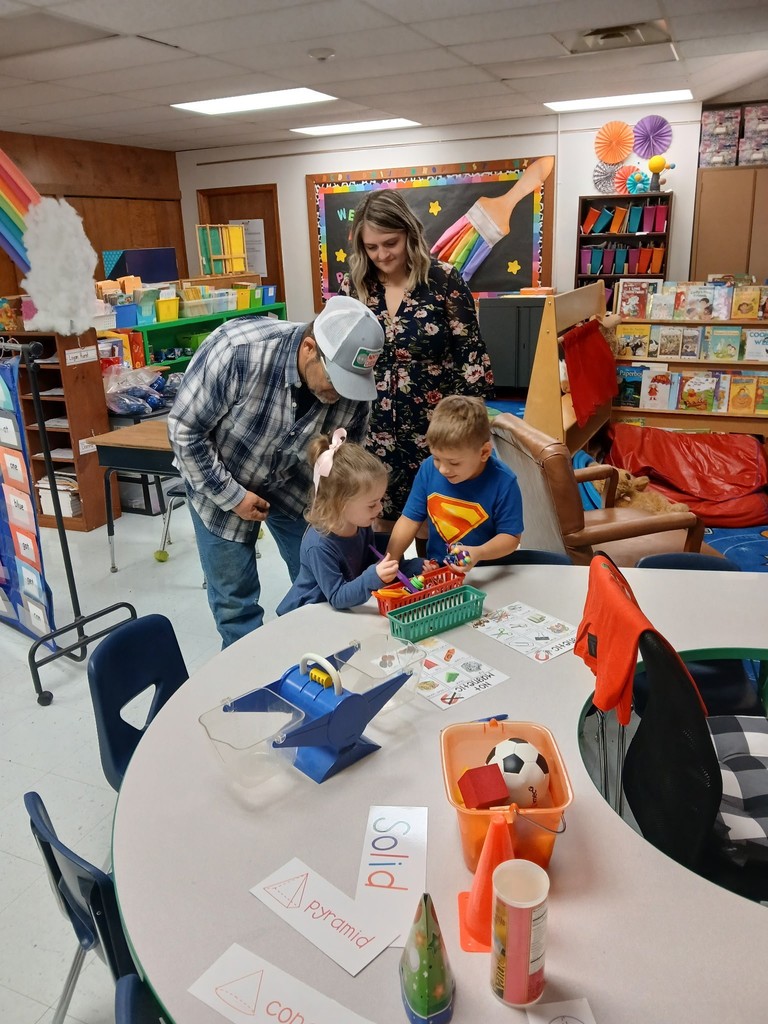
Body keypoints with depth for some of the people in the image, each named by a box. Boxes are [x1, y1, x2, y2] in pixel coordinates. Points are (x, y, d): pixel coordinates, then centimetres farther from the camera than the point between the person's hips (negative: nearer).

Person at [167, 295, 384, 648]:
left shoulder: (352, 389, -23)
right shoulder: (238, 350, -35)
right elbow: (185, 429, -24)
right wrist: (231, 496, -19)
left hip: (291, 483, 3)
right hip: (219, 479, -3)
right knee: (235, 598, 3)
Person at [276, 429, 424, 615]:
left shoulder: (361, 526, -5)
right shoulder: (319, 546, -27)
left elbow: (372, 565, 8)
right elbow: (337, 598, -25)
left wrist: (414, 566, -4)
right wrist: (373, 578, -39)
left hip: (343, 610, 8)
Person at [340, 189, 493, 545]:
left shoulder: (443, 280, -8)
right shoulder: (354, 286, 1)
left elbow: (471, 356, -6)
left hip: (435, 427, -3)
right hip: (376, 431, 3)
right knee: (384, 519, 13)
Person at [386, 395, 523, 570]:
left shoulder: (503, 483, -19)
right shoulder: (428, 469, -9)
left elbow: (511, 537, -12)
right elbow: (410, 519, -1)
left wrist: (479, 553, -30)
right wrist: (388, 563, -11)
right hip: (436, 569, 1)